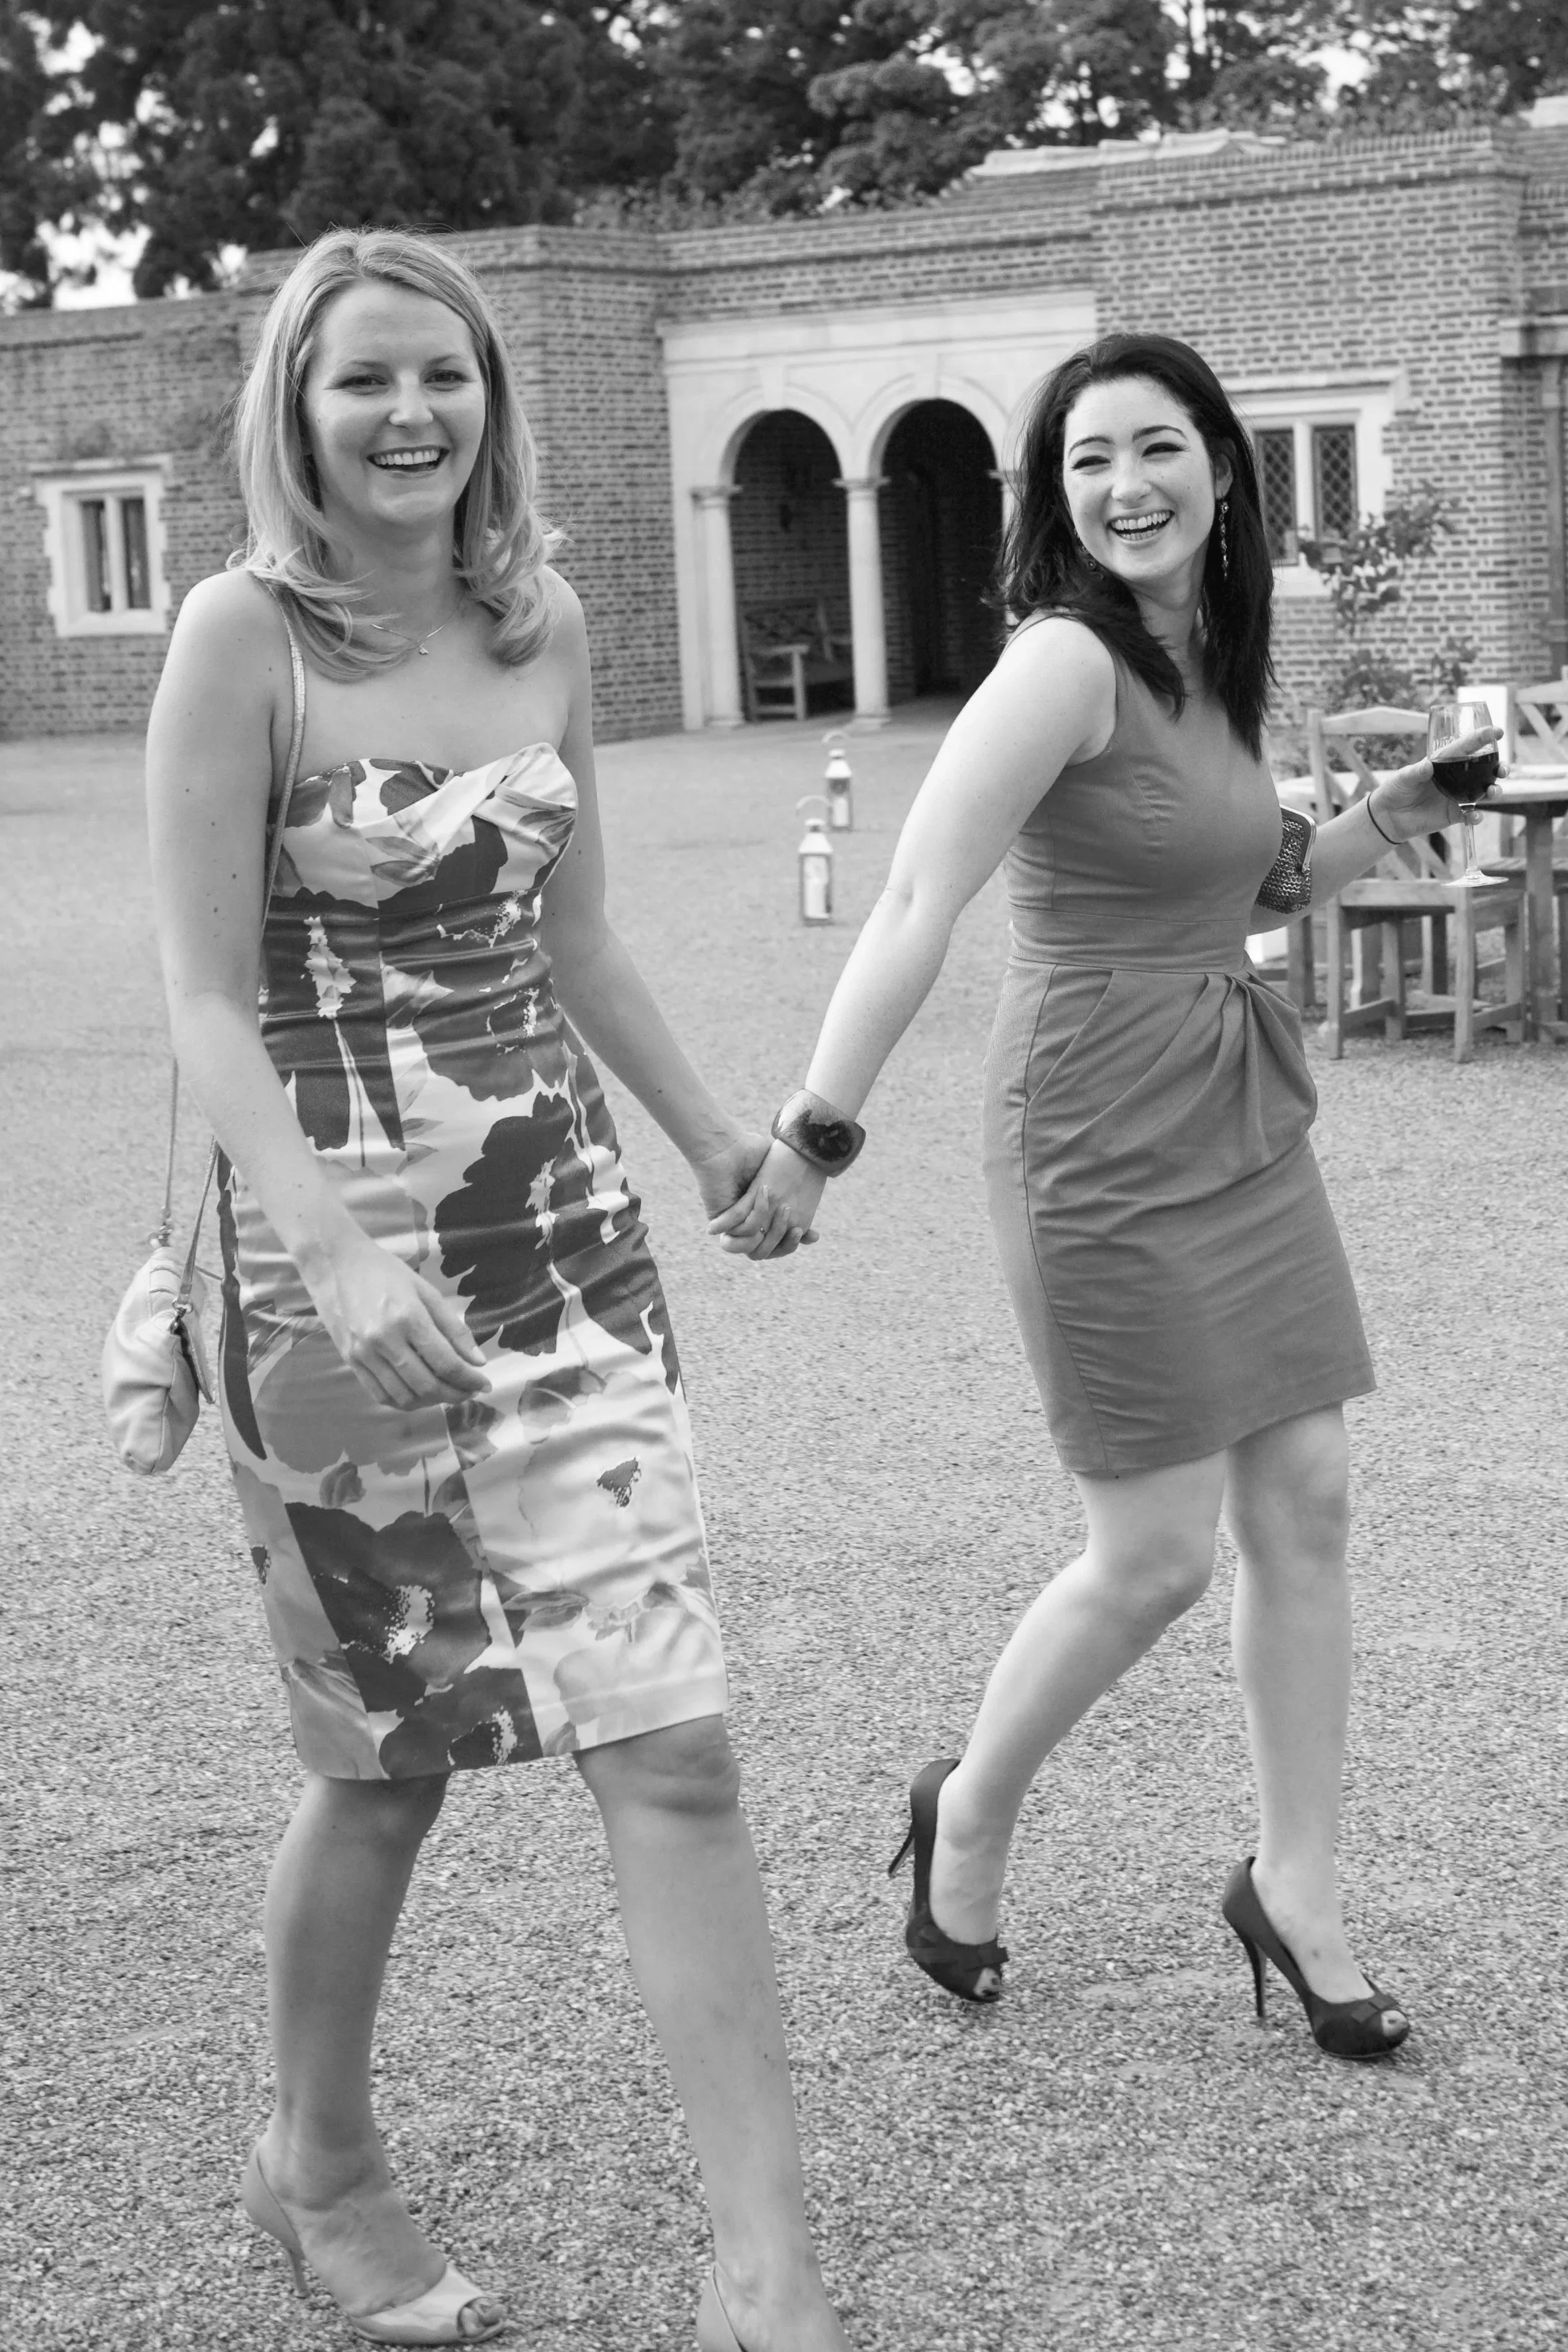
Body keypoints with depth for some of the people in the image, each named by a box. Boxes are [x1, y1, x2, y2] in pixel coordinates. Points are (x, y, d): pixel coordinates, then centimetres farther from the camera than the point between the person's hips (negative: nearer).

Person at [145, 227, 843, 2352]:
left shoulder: (544, 621, 6)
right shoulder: (244, 633, -11)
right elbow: (209, 998, -15)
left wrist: (712, 1133, 23)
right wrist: (340, 1270, -26)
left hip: (563, 1219, 5)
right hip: (335, 1244, -4)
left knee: (670, 1737, -3)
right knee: (394, 1745, 10)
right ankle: (317, 2160, 36)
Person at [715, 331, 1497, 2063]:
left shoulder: (1210, 668, 10)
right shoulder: (1065, 661, -16)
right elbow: (915, 909, -22)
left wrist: (1375, 827, 6)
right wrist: (816, 1134, -29)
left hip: (1244, 1119, 8)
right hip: (1104, 1133, -8)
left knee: (1305, 1503, 9)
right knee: (1156, 1556, -2)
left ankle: (1295, 1888, 23)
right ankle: (970, 1818, 24)